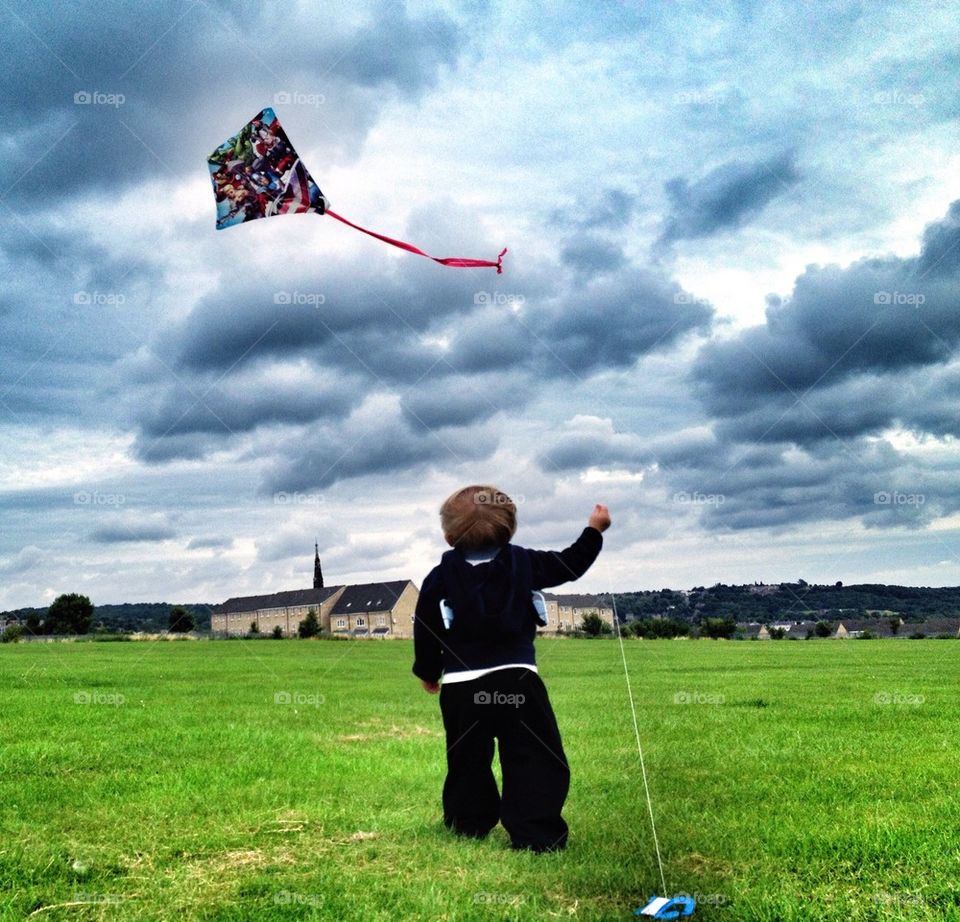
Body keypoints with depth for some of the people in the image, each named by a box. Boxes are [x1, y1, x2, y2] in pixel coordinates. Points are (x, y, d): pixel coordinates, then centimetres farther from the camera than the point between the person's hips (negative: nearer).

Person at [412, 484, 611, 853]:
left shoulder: (439, 577, 2)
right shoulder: (524, 562, 2)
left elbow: (425, 631, 5)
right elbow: (569, 565, 14)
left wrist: (428, 672, 21)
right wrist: (594, 531, 28)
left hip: (461, 684, 2)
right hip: (516, 679, -1)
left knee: (467, 759, 19)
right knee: (537, 758, 3)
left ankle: (468, 824, 30)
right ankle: (536, 834, -4)